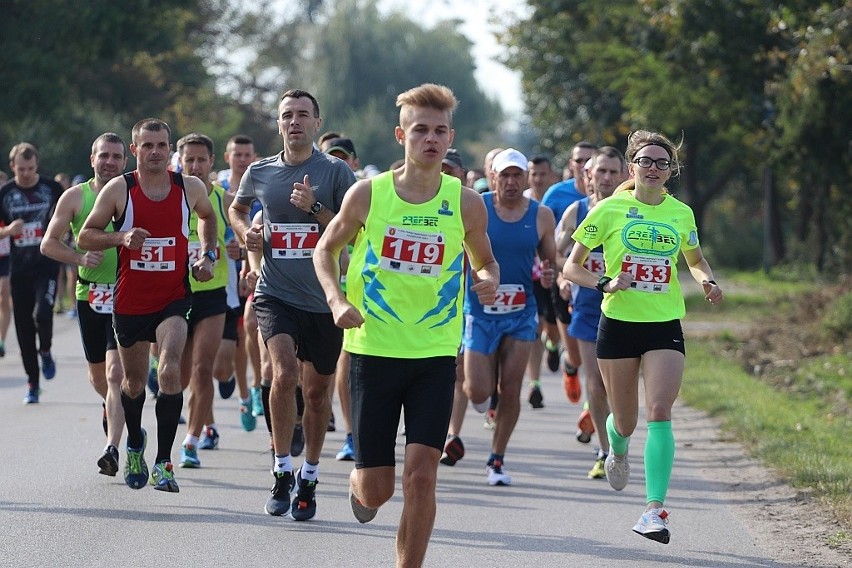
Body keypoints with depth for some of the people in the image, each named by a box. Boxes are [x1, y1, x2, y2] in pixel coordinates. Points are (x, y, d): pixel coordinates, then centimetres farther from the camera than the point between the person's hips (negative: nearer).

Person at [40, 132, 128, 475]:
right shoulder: (74, 197, 3)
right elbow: (49, 244, 5)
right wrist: (80, 258, -12)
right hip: (89, 294, 3)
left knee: (116, 372, -16)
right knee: (97, 373, 16)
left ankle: (112, 447, -19)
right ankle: (113, 409, 49)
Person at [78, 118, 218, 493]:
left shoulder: (190, 188, -1)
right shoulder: (118, 189, -6)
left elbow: (207, 216, 22)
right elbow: (85, 236, -1)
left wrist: (208, 254, 8)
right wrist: (121, 237, -18)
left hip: (173, 299, -1)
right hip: (129, 302, 1)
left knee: (169, 371, -21)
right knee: (134, 381, 15)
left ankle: (163, 462, -17)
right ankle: (134, 445, 43)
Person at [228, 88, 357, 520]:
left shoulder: (336, 171, -2)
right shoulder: (260, 172, 6)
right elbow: (237, 207, 27)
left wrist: (315, 208, -16)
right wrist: (244, 231, 6)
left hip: (324, 299, 0)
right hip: (276, 293, 0)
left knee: (317, 390, 9)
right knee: (284, 374, -22)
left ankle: (308, 479, 26)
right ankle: (282, 471, -10)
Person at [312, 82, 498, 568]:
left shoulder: (466, 203, -2)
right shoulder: (368, 194, -4)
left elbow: (486, 261, 14)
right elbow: (326, 249, 11)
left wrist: (489, 281, -10)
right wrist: (337, 299, -6)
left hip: (435, 354, 0)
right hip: (374, 350, 0)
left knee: (421, 474, -12)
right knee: (376, 489, 4)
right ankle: (358, 483, 42)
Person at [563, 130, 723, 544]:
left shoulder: (681, 213, 6)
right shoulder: (610, 209, -2)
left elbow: (695, 259, 24)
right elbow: (572, 267, 1)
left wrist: (707, 282, 2)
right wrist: (606, 283, -17)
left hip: (665, 325, 1)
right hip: (618, 323, -1)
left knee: (659, 413, -16)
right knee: (625, 421, 9)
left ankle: (654, 510, -16)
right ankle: (617, 452, 48)